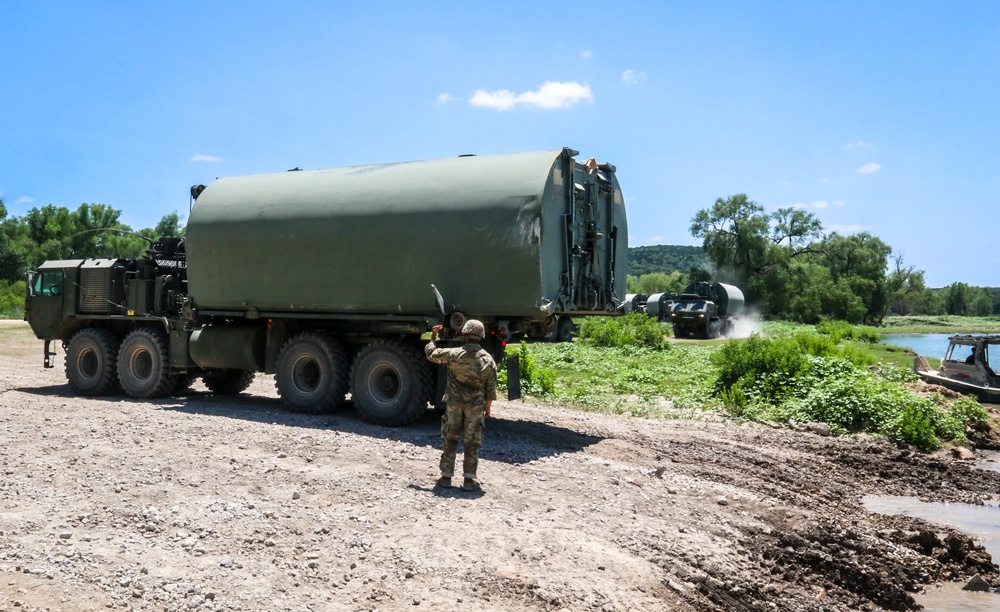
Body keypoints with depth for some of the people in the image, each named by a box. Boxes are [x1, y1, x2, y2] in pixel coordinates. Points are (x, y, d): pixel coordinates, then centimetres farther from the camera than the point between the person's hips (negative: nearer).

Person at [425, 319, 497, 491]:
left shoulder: (454, 354, -9)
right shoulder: (488, 359, -4)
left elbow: (431, 353, 7)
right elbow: (491, 388, 1)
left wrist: (433, 337, 22)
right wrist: (488, 406, 12)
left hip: (454, 404, 0)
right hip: (475, 406, 0)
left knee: (450, 440, 11)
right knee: (472, 443, 8)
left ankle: (446, 476, 16)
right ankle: (469, 479, 9)